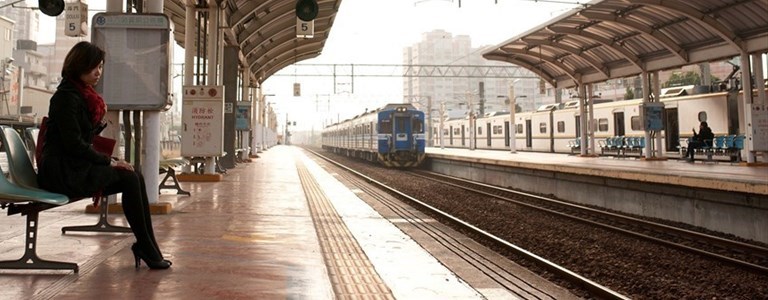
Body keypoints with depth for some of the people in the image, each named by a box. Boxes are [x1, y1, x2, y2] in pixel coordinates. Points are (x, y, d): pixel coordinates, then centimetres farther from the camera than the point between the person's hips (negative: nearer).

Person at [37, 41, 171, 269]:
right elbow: (74, 144, -19)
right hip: (63, 172, -9)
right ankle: (146, 248, -11)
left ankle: (146, 247, -8)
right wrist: (109, 162, -14)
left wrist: (100, 121, -3)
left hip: (76, 166, 9)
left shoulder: (83, 94, 15)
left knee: (134, 178, -7)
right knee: (130, 179, -17)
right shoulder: (67, 97, -14)